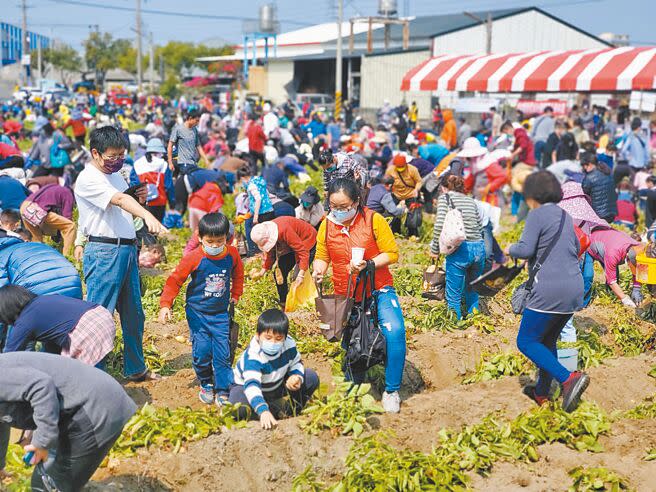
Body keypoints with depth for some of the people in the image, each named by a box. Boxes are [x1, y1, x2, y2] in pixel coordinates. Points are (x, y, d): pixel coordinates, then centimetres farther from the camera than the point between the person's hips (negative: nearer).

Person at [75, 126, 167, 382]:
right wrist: (148, 217, -44)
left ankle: (136, 368, 29)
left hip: (128, 249, 9)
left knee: (133, 314, 16)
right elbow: (119, 200, -29)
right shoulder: (88, 179, -11)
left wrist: (140, 200, 3)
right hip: (103, 252, -9)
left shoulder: (116, 175, 16)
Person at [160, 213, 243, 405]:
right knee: (202, 352, -5)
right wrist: (165, 304, -15)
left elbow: (238, 274, 17)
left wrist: (235, 295, 16)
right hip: (198, 313, -2)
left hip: (221, 313, 2)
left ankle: (222, 391, 9)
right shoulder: (194, 258, -15)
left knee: (223, 354, -1)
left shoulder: (232, 254, -5)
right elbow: (175, 279, -9)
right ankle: (206, 385, 20)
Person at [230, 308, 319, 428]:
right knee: (239, 406, -39)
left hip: (277, 385, 5)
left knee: (312, 378, -12)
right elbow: (251, 385, -50)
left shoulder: (289, 343, -21)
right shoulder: (252, 356, -38)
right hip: (246, 386, -5)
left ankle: (294, 411, 2)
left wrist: (297, 377, -27)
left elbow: (296, 363, -2)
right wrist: (263, 411, -66)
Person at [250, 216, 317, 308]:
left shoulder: (284, 230, -38)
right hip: (290, 246, 8)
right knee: (279, 274, 4)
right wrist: (262, 271, -6)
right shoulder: (267, 236, -12)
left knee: (297, 279, -19)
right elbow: (270, 254, 5)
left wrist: (301, 274, -41)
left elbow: (303, 251, -36)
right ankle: (283, 304, 17)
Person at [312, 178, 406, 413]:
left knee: (394, 332, -24)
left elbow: (392, 253, -10)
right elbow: (322, 256, 6)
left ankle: (391, 390, -8)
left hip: (378, 290, -4)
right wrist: (318, 270, -16)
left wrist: (368, 265, -24)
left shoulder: (374, 220, -11)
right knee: (349, 344, 15)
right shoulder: (327, 226, -1)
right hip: (345, 296, 4)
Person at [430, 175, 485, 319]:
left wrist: (435, 249, -2)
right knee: (472, 290, 23)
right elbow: (480, 227, 16)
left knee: (454, 295, 6)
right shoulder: (470, 200, 19)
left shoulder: (445, 198, 4)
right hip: (480, 249, 6)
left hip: (461, 249, -6)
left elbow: (440, 225, -10)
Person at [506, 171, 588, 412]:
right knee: (547, 340, 21)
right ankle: (542, 393, 28)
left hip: (549, 292, -8)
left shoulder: (537, 214, -8)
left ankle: (569, 378, -13)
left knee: (526, 342, 1)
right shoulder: (565, 216, 16)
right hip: (575, 289, 9)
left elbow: (525, 249, -15)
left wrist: (510, 249, 6)